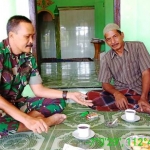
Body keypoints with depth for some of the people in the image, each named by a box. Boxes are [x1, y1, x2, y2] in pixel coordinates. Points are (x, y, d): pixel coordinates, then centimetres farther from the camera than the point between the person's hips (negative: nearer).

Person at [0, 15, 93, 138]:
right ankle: (43, 121, -17)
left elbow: (38, 89, 5)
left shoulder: (29, 59, 1)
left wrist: (69, 95, -5)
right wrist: (27, 119, -37)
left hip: (16, 104, 7)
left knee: (58, 102, 0)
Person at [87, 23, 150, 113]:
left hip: (139, 91, -4)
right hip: (119, 92, 5)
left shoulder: (138, 46, -3)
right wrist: (116, 94, -22)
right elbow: (105, 83, 1)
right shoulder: (106, 58, 5)